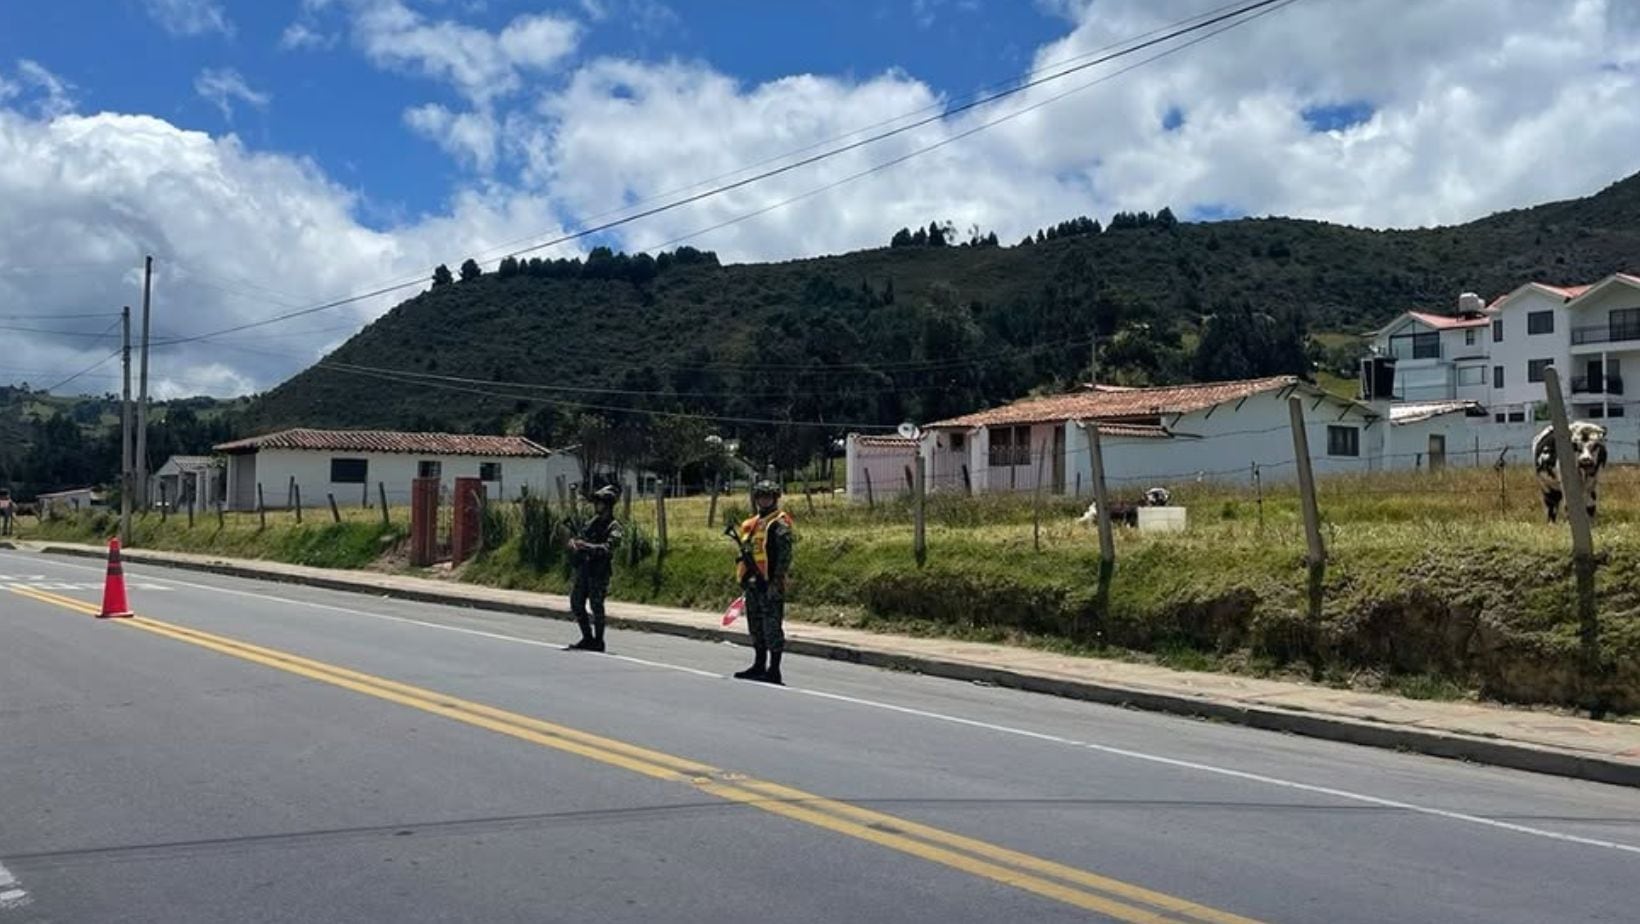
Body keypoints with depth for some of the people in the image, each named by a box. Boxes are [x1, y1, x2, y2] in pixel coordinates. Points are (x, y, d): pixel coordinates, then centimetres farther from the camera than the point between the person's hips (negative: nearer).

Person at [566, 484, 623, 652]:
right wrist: (573, 541, -6)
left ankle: (598, 641, 6)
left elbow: (607, 548, -21)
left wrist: (585, 546, -30)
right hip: (584, 569, 8)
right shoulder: (591, 523, 14)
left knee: (596, 606, -5)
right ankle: (587, 638, 21)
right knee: (576, 603, 9)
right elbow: (579, 538, 18)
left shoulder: (614, 527, -8)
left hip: (599, 571, -8)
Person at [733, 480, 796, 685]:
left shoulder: (780, 524, -9)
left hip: (770, 585, -9)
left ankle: (774, 671, -2)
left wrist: (776, 583, -20)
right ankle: (759, 666, 26)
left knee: (772, 627, -6)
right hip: (753, 584, 9)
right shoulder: (752, 524, 17)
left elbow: (784, 557, -16)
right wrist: (745, 578, 17)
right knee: (756, 627, 16)